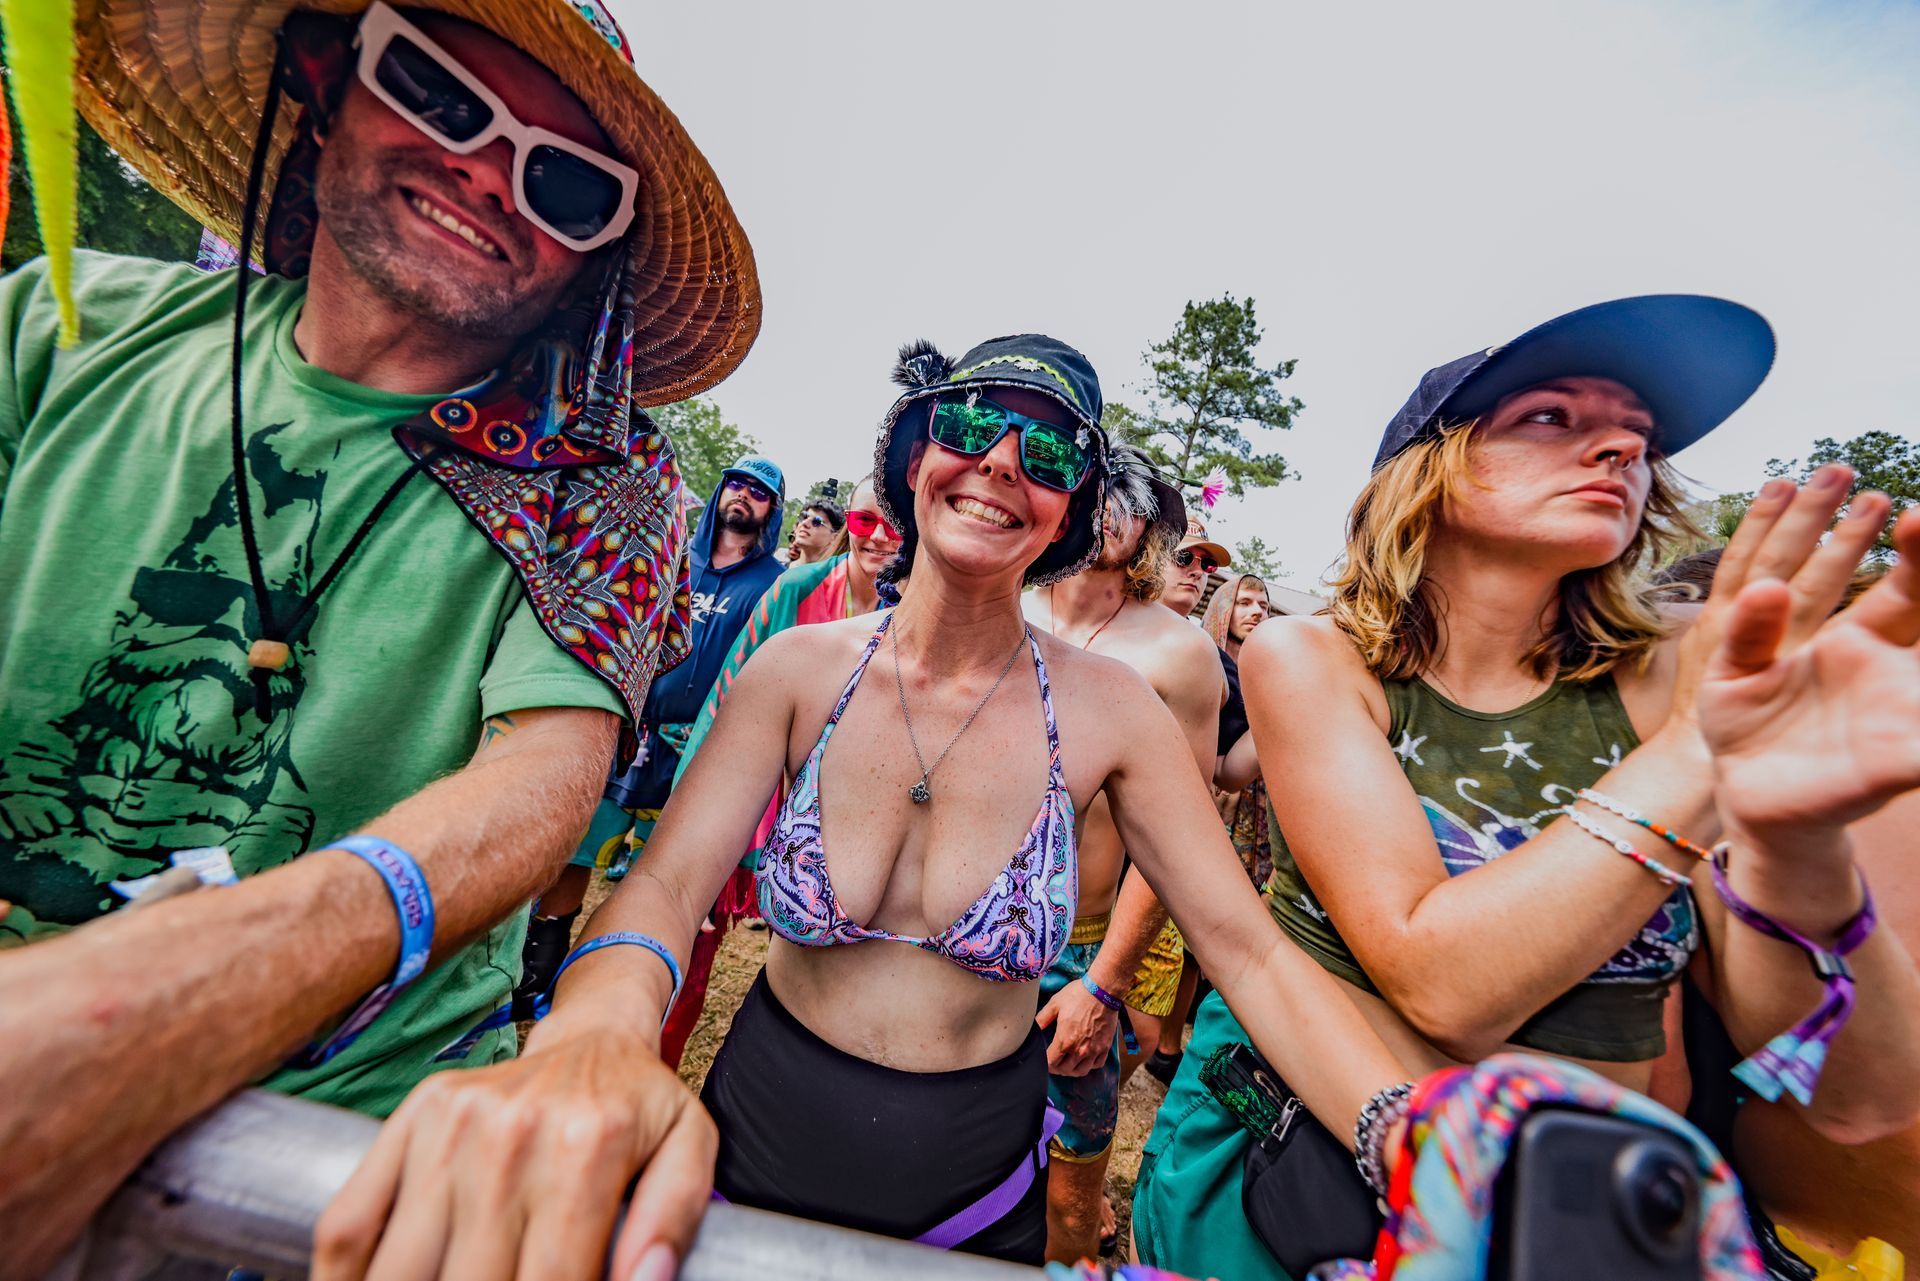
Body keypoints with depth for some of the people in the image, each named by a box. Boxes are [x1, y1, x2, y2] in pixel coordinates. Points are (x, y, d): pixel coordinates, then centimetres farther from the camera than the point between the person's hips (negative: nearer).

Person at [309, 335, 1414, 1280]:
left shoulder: (1110, 710, -16)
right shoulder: (802, 669, -14)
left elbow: (1251, 952, -14)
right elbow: (667, 883, -21)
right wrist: (596, 1038, -41)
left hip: (972, 1186, 1)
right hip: (749, 1139, 1)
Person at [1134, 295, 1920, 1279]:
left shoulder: (1664, 686, -8)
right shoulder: (1308, 659, -17)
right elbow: (1441, 989, -25)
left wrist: (1794, 839, -33)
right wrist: (1691, 756, -28)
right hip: (1289, 1161, -2)